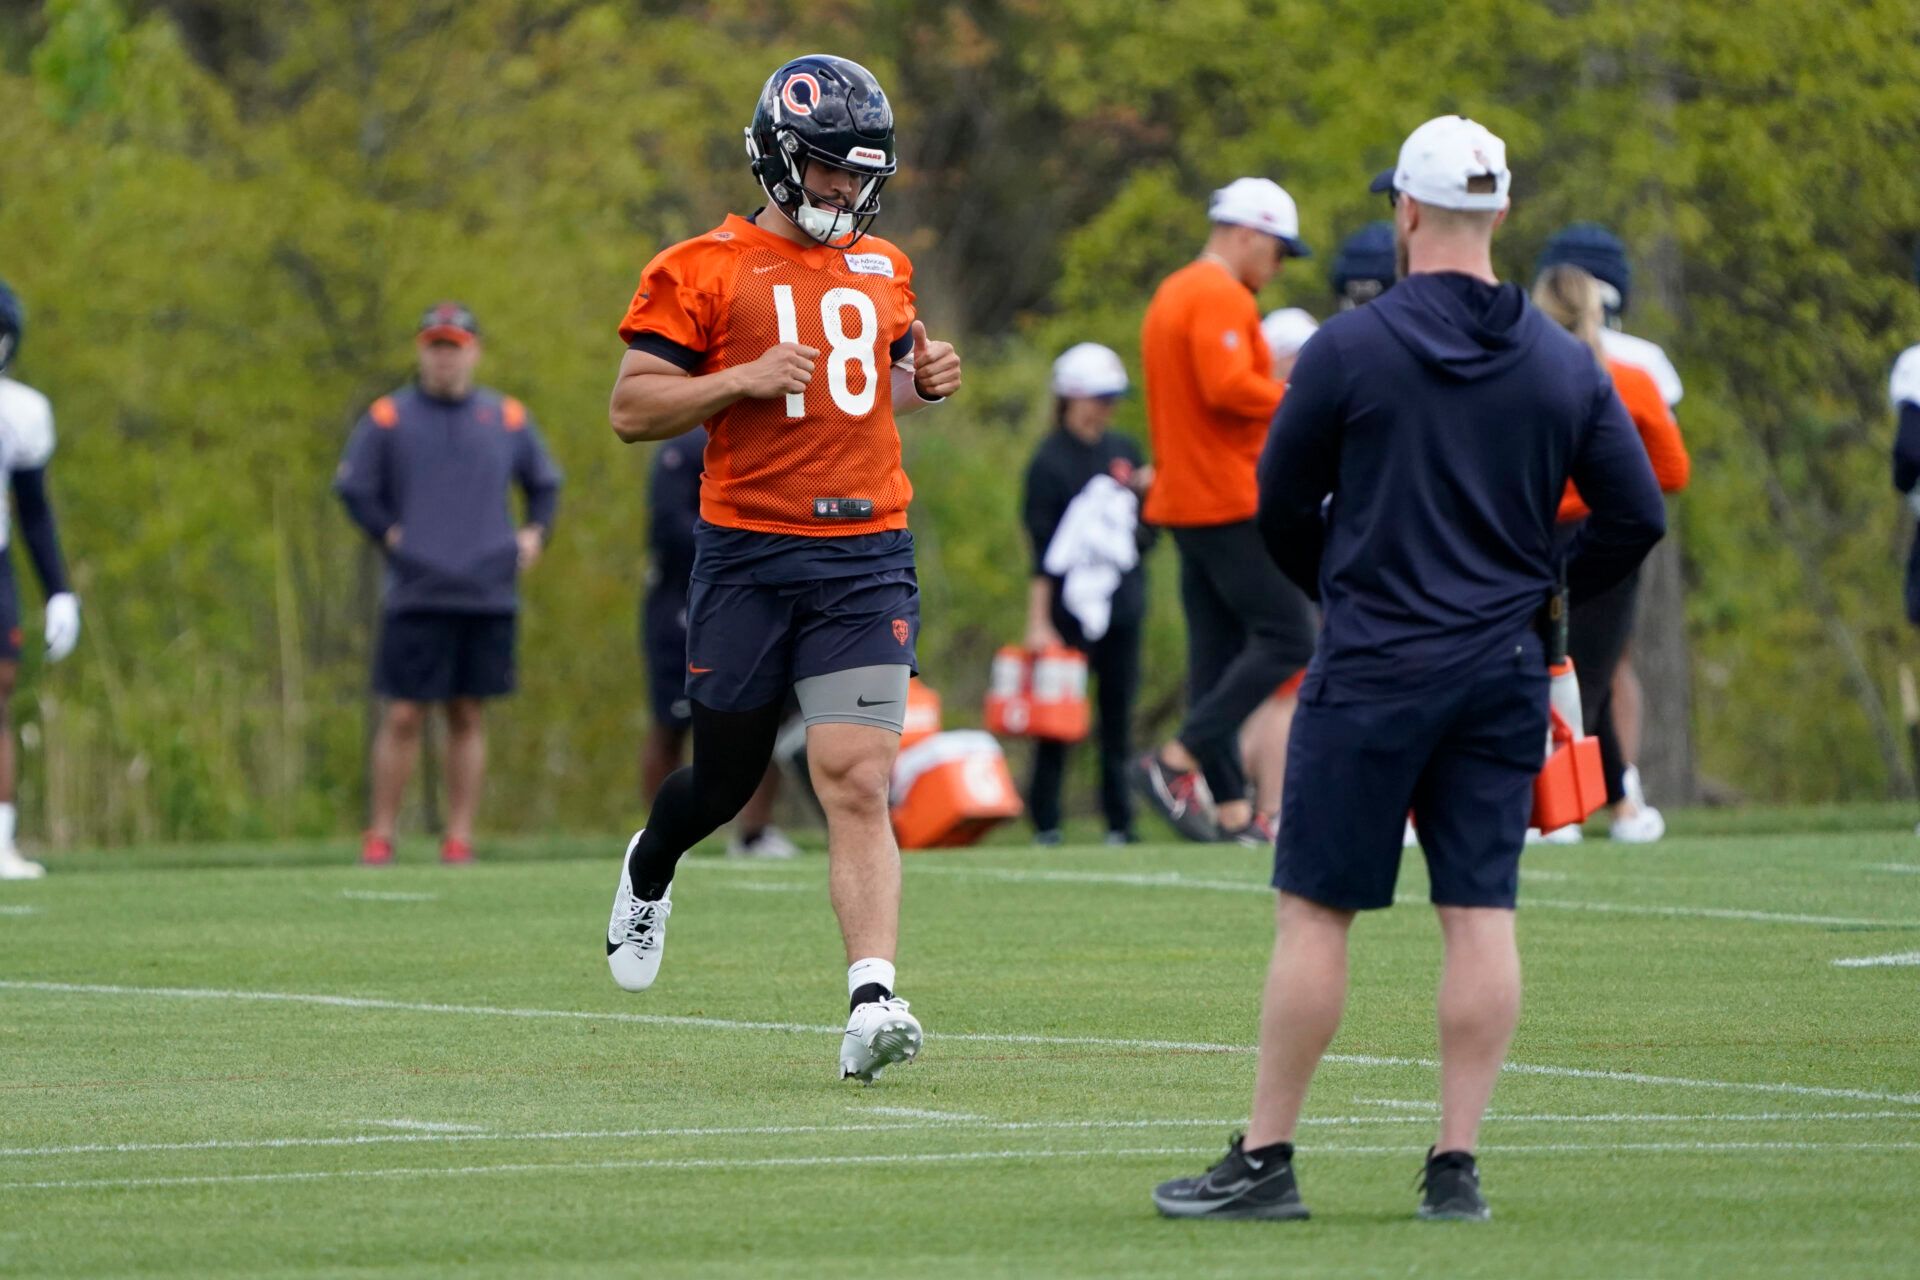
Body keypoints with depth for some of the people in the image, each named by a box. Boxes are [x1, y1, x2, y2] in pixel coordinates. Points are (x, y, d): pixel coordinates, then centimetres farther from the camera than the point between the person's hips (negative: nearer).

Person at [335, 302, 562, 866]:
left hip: (489, 595, 2)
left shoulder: (508, 418, 11)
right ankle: (381, 835, 2)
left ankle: (460, 836, 7)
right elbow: (353, 488, 3)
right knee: (402, 716, -4)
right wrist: (391, 536, -7)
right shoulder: (388, 418, 3)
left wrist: (534, 534, 6)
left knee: (469, 716, 4)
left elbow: (545, 482, 21)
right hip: (415, 598, -2)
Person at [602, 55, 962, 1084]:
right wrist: (745, 379, -16)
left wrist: (922, 381, 8)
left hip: (866, 553, 2)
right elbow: (630, 409, -4)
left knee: (857, 781, -11)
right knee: (726, 776, 10)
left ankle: (871, 1004, -19)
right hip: (749, 556, -2)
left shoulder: (882, 271, 14)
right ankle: (650, 868, 45)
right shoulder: (703, 272, -2)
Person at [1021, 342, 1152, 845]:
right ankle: (1045, 820, 0)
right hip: (1070, 610, -5)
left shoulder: (1125, 453, 12)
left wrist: (1149, 495, -2)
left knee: (1118, 713, 5)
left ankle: (1120, 820, 8)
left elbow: (1146, 534, 18)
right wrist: (1038, 622, -11)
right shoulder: (1051, 461, -4)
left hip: (1122, 609, 5)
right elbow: (1042, 549, -7)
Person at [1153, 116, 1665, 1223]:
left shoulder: (1350, 349, -7)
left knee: (1317, 910, 1)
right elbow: (1637, 517, 6)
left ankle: (1267, 1163, 3)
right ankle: (1458, 1167, 2)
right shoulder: (1566, 364, 3)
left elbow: (1282, 506, 2)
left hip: (1373, 672, -3)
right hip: (1506, 673, 4)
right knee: (1482, 912, 4)